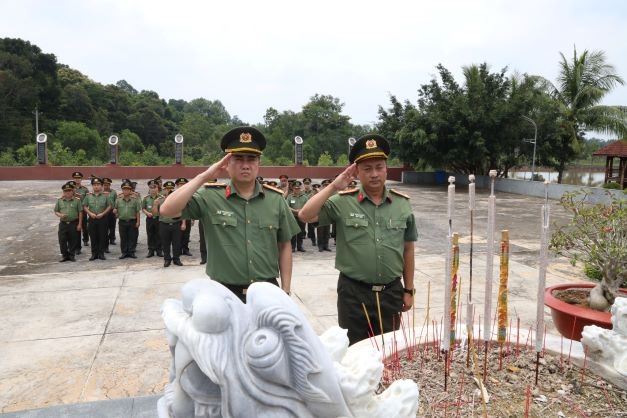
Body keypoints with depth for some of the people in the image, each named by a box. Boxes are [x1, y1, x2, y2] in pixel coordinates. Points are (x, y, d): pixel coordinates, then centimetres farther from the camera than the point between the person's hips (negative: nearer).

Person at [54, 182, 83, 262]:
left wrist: (79, 224, -4)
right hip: (63, 223, 2)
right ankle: (64, 255, 15)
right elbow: (56, 211, 12)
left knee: (73, 240, 5)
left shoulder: (77, 200, 1)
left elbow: (80, 212, 0)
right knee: (62, 240, 2)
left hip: (74, 223, -2)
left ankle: (71, 255, 18)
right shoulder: (59, 201, 8)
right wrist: (60, 215, -11)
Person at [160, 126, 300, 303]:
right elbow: (167, 210, -17)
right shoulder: (210, 196, -5)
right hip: (225, 294, -2)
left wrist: (285, 290, 4)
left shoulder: (275, 199, 1)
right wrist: (204, 176, -14)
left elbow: (285, 246, 6)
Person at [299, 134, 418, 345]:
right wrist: (333, 187, -17)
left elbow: (407, 249, 7)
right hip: (353, 292, -2)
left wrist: (408, 290, 9)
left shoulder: (402, 204, 1)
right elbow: (305, 215, -16)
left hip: (391, 292, 3)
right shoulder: (342, 202, -7)